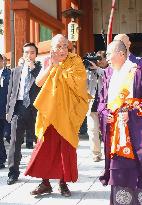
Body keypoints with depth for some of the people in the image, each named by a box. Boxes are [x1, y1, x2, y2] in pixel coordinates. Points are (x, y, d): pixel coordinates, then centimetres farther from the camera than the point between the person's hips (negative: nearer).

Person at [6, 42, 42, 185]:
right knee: (15, 142, 0)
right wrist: (8, 110, 9)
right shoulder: (15, 71, 16)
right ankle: (13, 172, 8)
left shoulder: (40, 69, 7)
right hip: (18, 108, 2)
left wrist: (33, 68, -10)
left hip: (35, 108, -2)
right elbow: (10, 92, 15)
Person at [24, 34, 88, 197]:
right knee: (46, 145, -1)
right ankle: (45, 182, 9)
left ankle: (63, 182, 15)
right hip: (50, 110, 2)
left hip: (68, 111, -2)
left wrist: (58, 66, -13)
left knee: (66, 147, 2)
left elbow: (76, 81, -16)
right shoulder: (48, 62, 9)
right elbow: (38, 82, -1)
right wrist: (50, 66, -12)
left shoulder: (75, 61, 0)